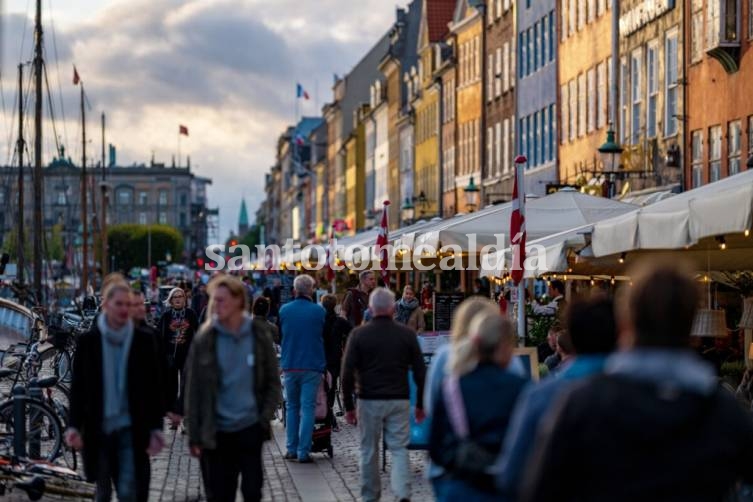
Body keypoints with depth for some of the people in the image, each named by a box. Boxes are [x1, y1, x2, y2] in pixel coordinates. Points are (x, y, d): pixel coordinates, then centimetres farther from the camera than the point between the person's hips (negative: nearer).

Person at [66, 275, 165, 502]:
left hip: (130, 428, -1)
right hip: (98, 428, 1)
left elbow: (152, 388, 1)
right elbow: (77, 387, 1)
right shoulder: (88, 341, -1)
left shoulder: (142, 341, -1)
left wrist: (156, 428, -4)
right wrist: (74, 426, -8)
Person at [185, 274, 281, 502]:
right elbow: (194, 390, -1)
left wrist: (265, 418, -5)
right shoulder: (204, 341, -3)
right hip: (217, 434, 0)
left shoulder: (259, 337, -1)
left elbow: (273, 382, 6)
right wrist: (194, 436, -4)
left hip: (250, 429, 0)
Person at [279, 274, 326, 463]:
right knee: (307, 408, 0)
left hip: (290, 366, 2)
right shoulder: (319, 311, -7)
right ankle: (303, 452, -5)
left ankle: (292, 449, 14)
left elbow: (279, 335, 11)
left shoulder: (284, 310, -2)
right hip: (312, 366, -2)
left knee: (292, 407, 15)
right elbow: (326, 336, 5)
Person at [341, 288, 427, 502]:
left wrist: (348, 406, 3)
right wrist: (421, 404, 11)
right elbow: (420, 372, 3)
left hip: (370, 401, 0)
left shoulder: (358, 334, -2)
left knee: (369, 451, 11)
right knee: (399, 449, 4)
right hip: (399, 400, 0)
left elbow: (347, 373, -4)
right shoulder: (407, 334, 1)